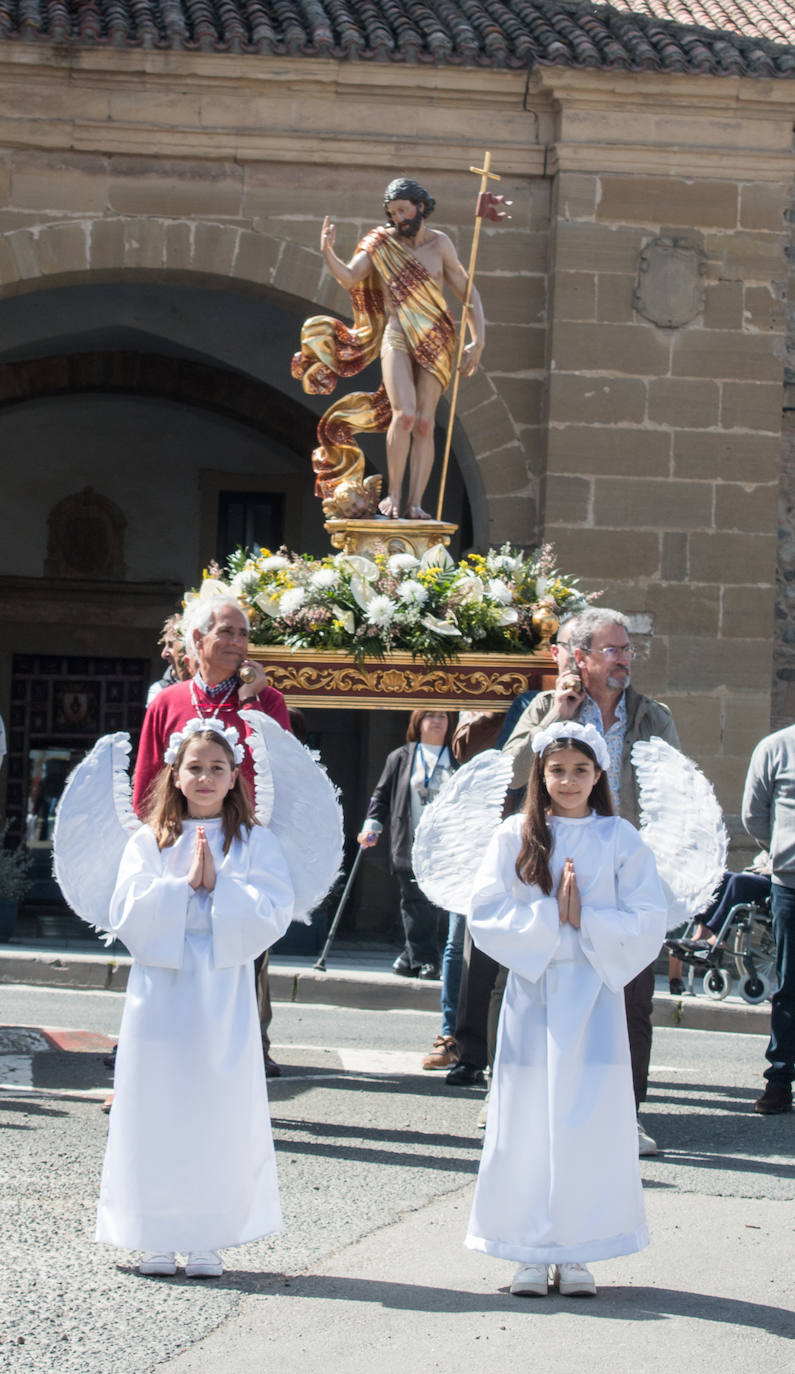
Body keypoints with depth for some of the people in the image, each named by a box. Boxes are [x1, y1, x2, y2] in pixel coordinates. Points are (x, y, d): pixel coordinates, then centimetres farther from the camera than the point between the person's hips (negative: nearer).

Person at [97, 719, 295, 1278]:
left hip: (224, 994, -1)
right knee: (157, 1110, 0)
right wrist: (184, 885, -13)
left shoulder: (256, 843, 5)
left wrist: (218, 886, -14)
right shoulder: (149, 842, 6)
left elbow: (274, 913, -7)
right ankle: (158, 1237, 8)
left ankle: (208, 1240, 6)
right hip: (161, 990, 1)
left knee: (219, 1111, 0)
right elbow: (126, 913, -5)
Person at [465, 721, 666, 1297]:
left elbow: (648, 925, -1)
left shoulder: (620, 840, 3)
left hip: (594, 995, 0)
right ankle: (531, 1250, 9)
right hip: (532, 991, 0)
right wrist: (547, 918, -12)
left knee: (591, 1118, 0)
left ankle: (577, 1252, 9)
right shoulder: (516, 836, 3)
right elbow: (486, 916, -2)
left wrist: (586, 919, -12)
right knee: (529, 1116, 0)